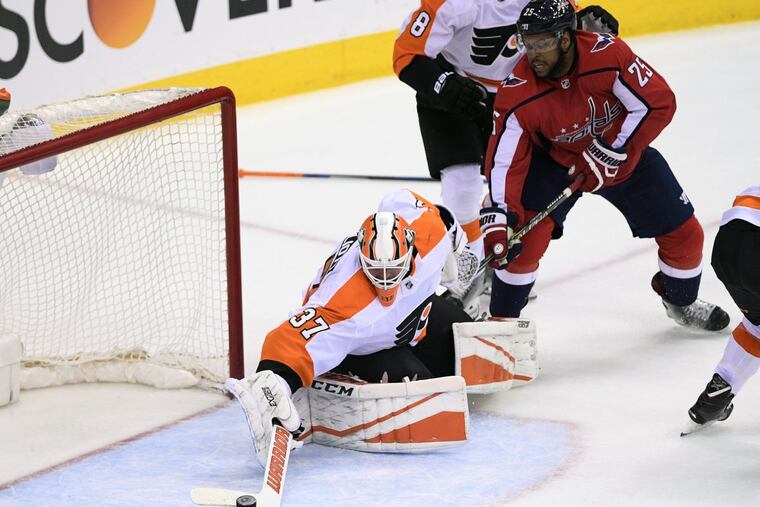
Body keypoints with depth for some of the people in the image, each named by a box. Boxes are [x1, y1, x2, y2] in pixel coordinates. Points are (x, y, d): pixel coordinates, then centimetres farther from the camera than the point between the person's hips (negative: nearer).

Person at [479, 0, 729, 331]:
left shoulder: (608, 54, -32)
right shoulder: (517, 94, -29)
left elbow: (658, 103, -26)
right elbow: (504, 161, -27)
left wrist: (612, 154, -26)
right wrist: (497, 219, -40)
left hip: (622, 152, 1)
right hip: (555, 160, -1)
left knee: (684, 234, 3)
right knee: (524, 237, -20)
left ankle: (680, 301, 35)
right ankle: (500, 321, 1)